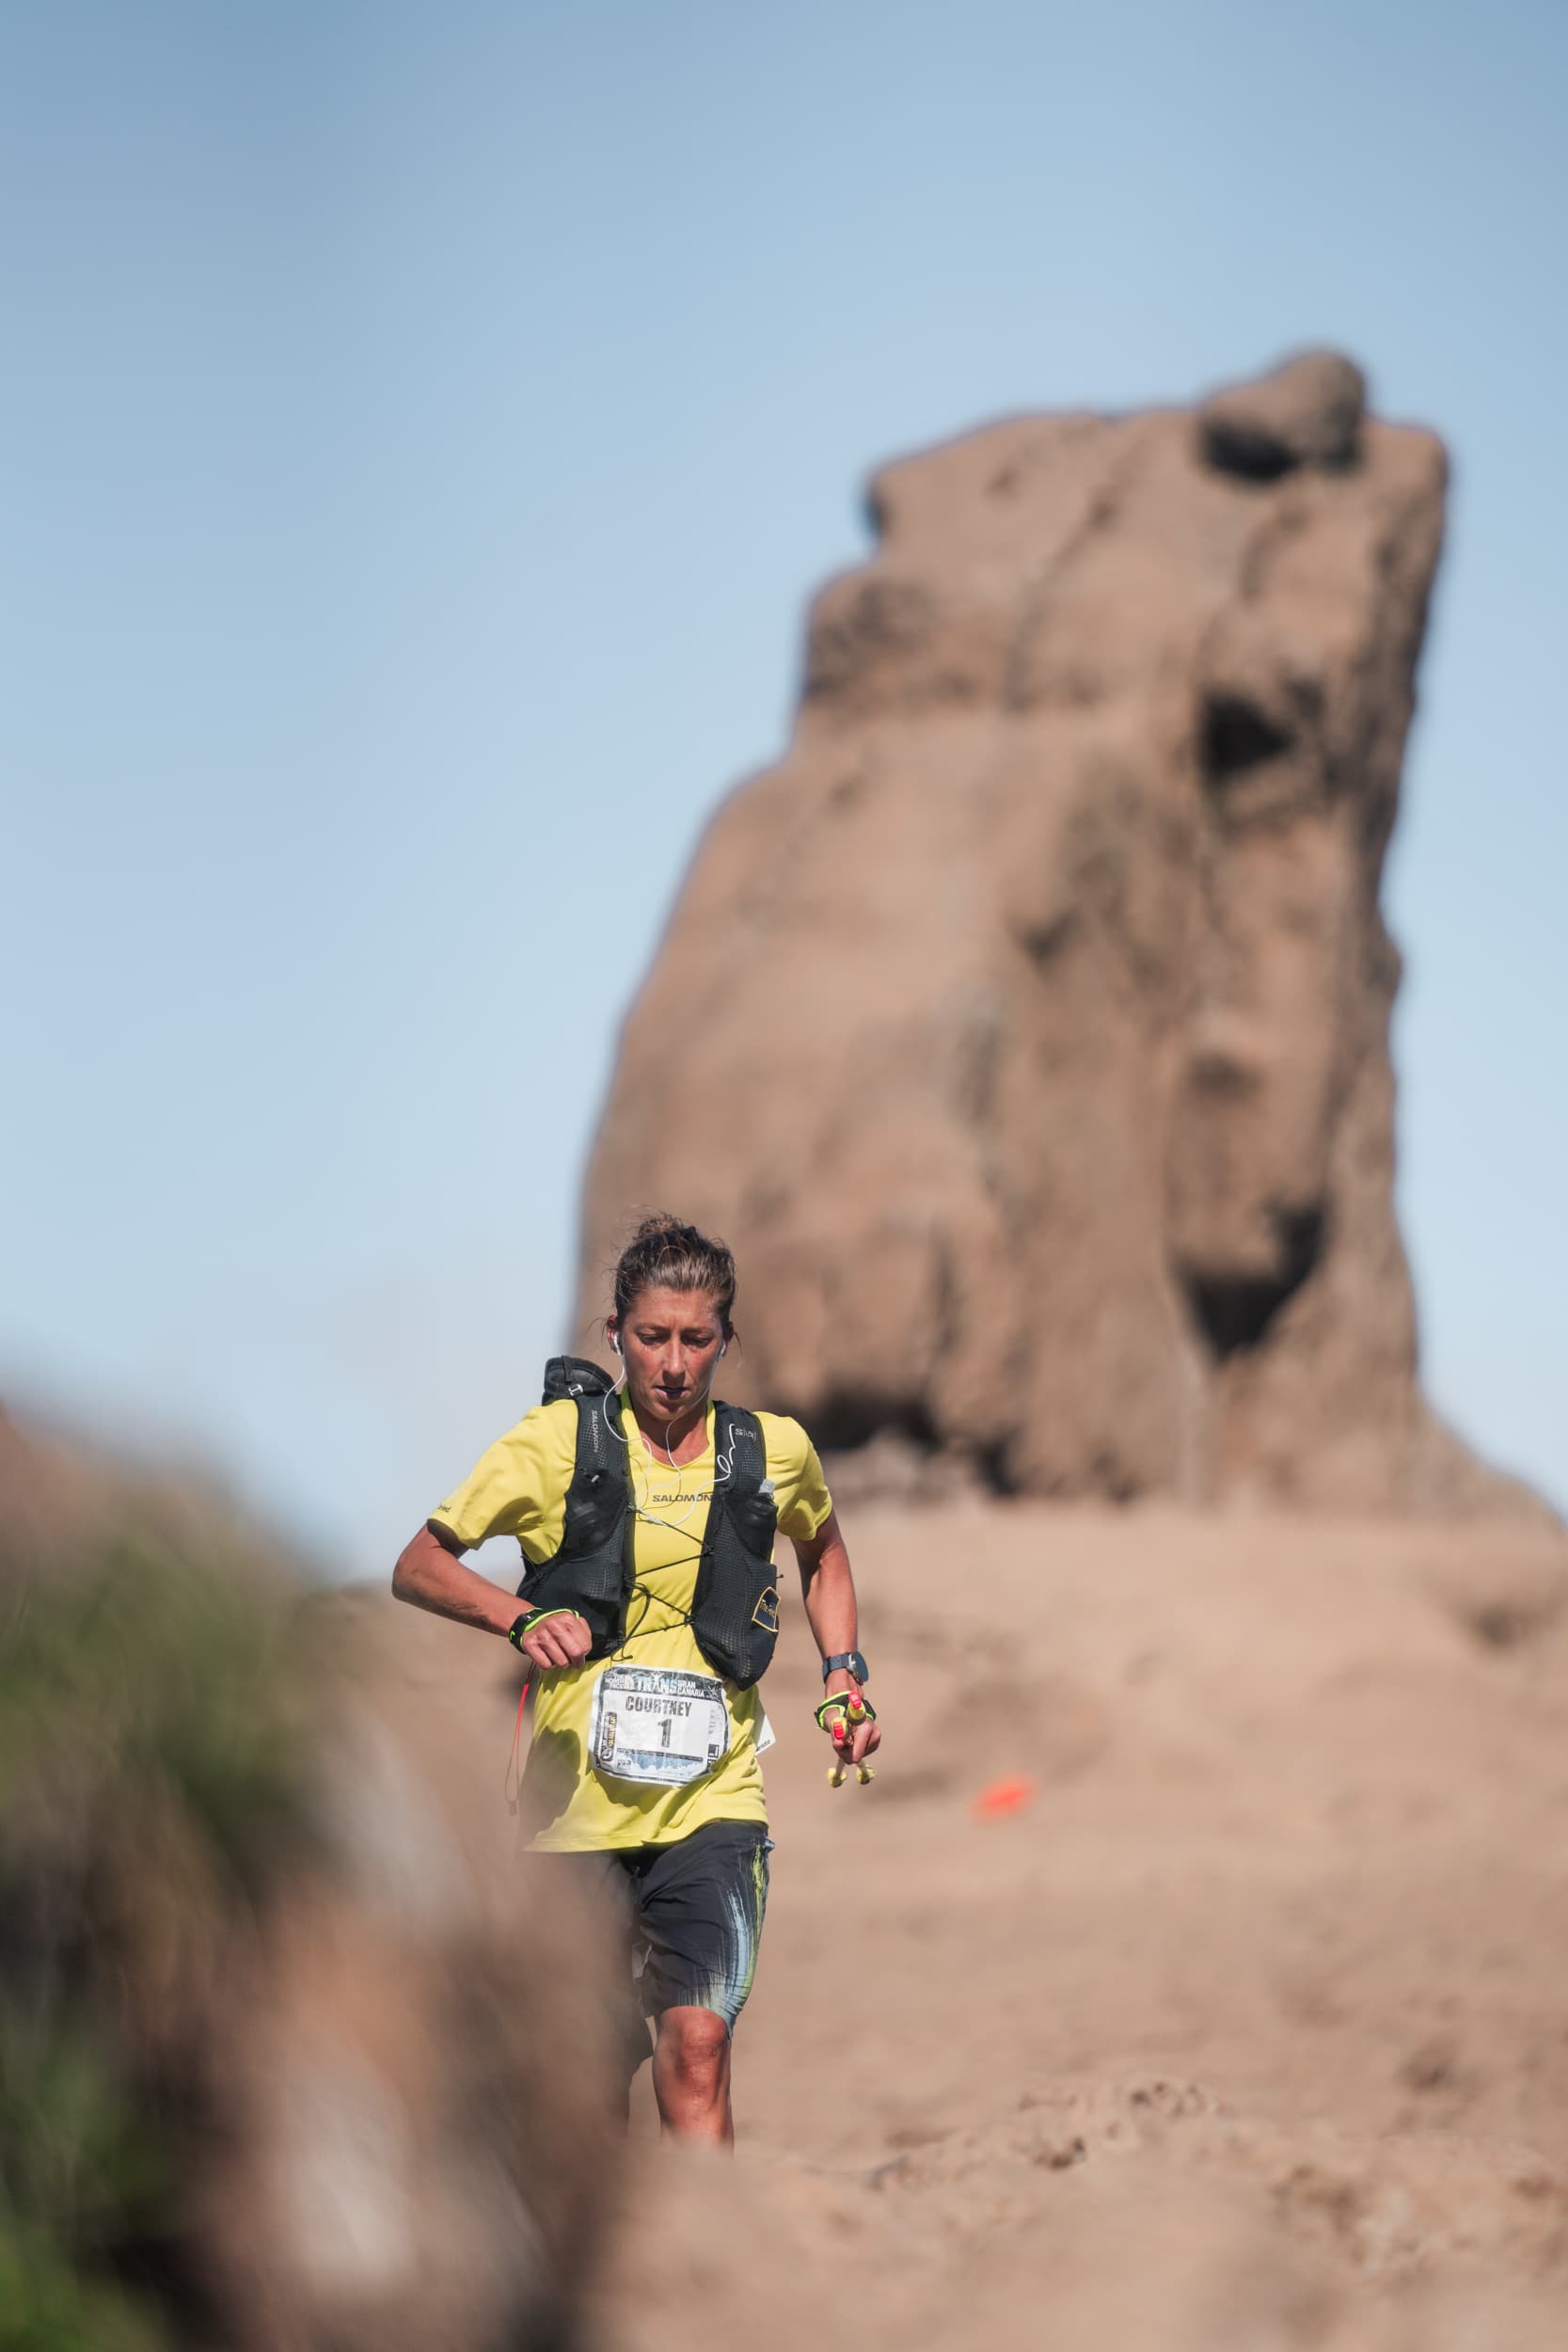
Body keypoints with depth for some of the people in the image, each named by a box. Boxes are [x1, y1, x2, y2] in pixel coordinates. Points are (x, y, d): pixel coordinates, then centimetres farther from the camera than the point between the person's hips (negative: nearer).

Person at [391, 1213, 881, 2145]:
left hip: (712, 1801, 0)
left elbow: (824, 1553, 28)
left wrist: (844, 1673, 13)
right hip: (576, 1799, 0)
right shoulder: (561, 1440, -2)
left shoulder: (773, 1451, 5)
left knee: (696, 2047, -17)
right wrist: (520, 1616, -18)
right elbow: (419, 1566, -1)